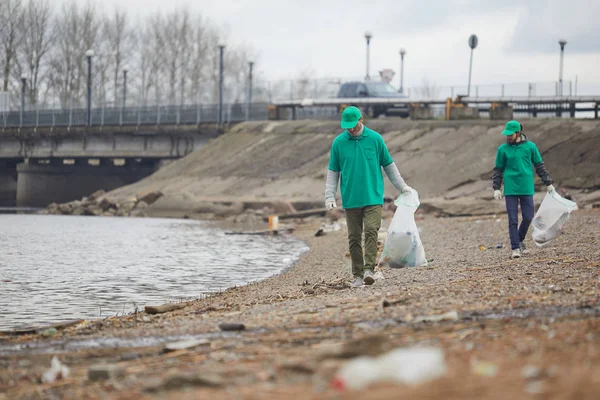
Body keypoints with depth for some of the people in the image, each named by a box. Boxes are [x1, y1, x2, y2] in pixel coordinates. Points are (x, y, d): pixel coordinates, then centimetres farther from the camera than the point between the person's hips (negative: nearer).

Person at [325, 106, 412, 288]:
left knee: (371, 231, -15)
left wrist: (402, 187, 11)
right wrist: (329, 196, 2)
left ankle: (369, 269, -18)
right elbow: (333, 172, 9)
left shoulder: (375, 139, 1)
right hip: (351, 199, 1)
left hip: (373, 197, -1)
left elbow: (389, 165, 10)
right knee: (354, 238, 4)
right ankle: (357, 275, 10)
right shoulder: (338, 142, 3)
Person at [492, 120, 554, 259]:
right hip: (510, 189, -1)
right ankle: (515, 248, 1)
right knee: (513, 220, -3)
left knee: (528, 217, 2)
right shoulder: (503, 149, 2)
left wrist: (548, 183, 9)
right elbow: (498, 169, 7)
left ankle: (520, 240, 27)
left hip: (527, 188, 1)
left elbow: (539, 166, 9)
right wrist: (496, 188, -1)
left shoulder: (530, 146, 2)